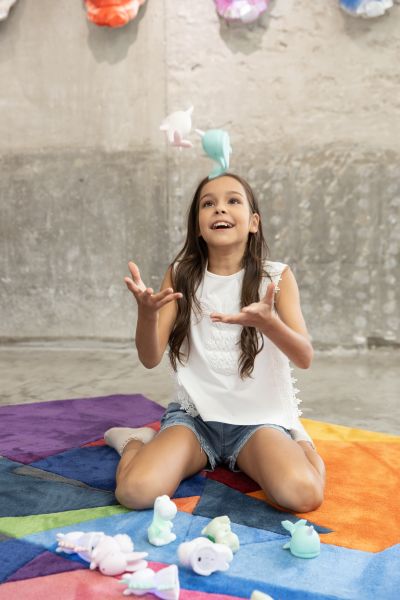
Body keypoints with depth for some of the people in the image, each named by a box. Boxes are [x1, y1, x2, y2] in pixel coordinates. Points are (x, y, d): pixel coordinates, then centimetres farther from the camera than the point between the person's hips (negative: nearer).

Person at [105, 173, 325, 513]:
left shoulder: (276, 276, -4)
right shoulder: (181, 275, 1)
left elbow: (305, 358, -12)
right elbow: (151, 358, -5)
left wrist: (266, 321, -33)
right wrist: (146, 311, -28)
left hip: (259, 418, 0)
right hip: (194, 414, 1)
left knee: (302, 494, -29)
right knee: (136, 491, -26)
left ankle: (299, 443, 7)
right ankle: (137, 441, 11)